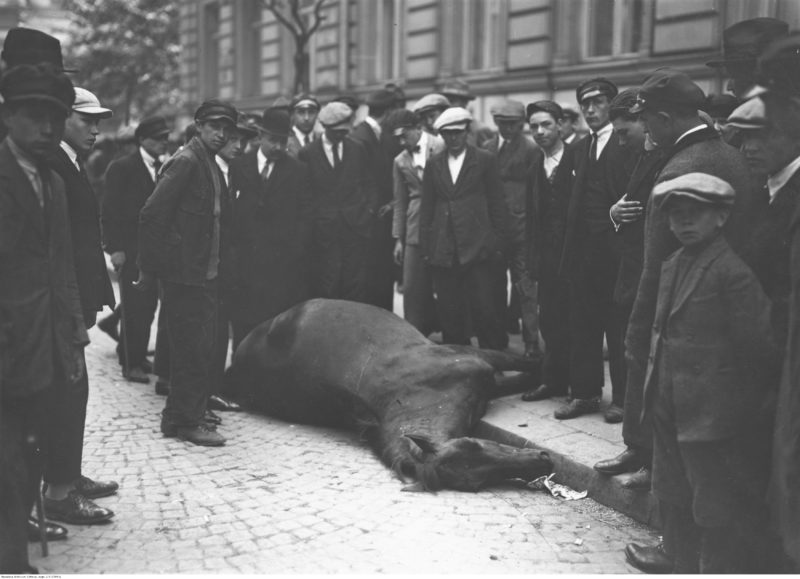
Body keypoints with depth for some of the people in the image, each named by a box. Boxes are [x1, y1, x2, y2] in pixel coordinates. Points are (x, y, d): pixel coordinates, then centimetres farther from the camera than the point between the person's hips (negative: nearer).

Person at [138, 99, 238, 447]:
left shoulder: (211, 165, 14)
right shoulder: (186, 160, -14)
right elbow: (151, 215, -18)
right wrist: (150, 270, -15)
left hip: (206, 274, 9)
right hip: (185, 274, -9)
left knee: (201, 349, 15)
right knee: (193, 349, -3)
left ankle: (179, 417, 26)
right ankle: (187, 421, 8)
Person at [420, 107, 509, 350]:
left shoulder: (485, 160, 5)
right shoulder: (434, 164, 13)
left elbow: (497, 204, 4)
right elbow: (426, 207, 14)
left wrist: (498, 244, 0)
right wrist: (425, 246, 8)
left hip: (477, 248, -3)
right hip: (442, 251, 3)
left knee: (484, 309, -6)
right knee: (449, 314, 3)